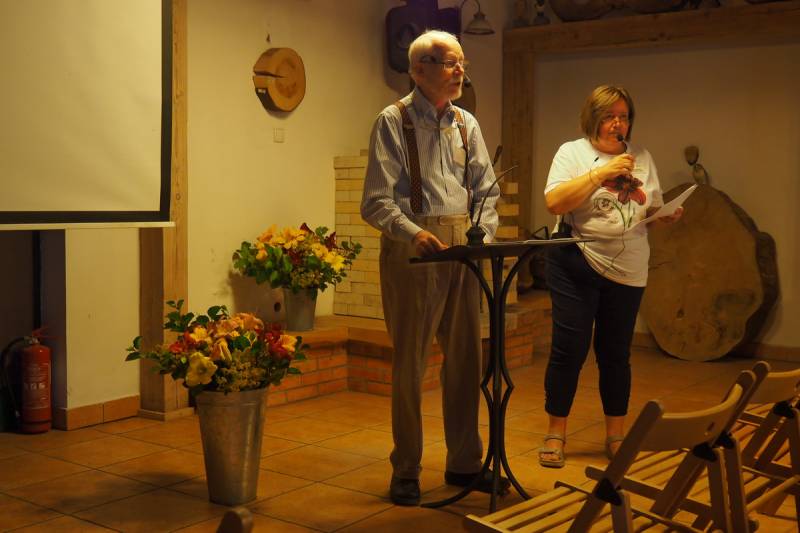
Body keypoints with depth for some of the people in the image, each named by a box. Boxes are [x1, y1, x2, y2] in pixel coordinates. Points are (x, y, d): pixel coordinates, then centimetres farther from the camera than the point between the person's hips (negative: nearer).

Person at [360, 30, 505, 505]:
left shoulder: (466, 124, 12)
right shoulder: (394, 122, -4)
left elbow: (487, 191, 15)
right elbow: (377, 201, -11)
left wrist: (483, 234, -2)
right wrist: (413, 233, -26)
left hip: (462, 251, 5)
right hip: (413, 251, -5)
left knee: (466, 359, 10)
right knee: (410, 363, 1)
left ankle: (465, 462, 24)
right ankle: (406, 471, 14)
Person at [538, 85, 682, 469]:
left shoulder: (641, 157, 11)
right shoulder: (572, 152, 0)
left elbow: (652, 209, 16)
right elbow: (554, 203, -14)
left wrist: (667, 215, -7)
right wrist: (602, 172, -18)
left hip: (627, 269, 3)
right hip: (577, 263, -3)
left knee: (616, 353, 10)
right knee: (569, 349, -2)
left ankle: (616, 436, 22)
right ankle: (555, 434, 12)